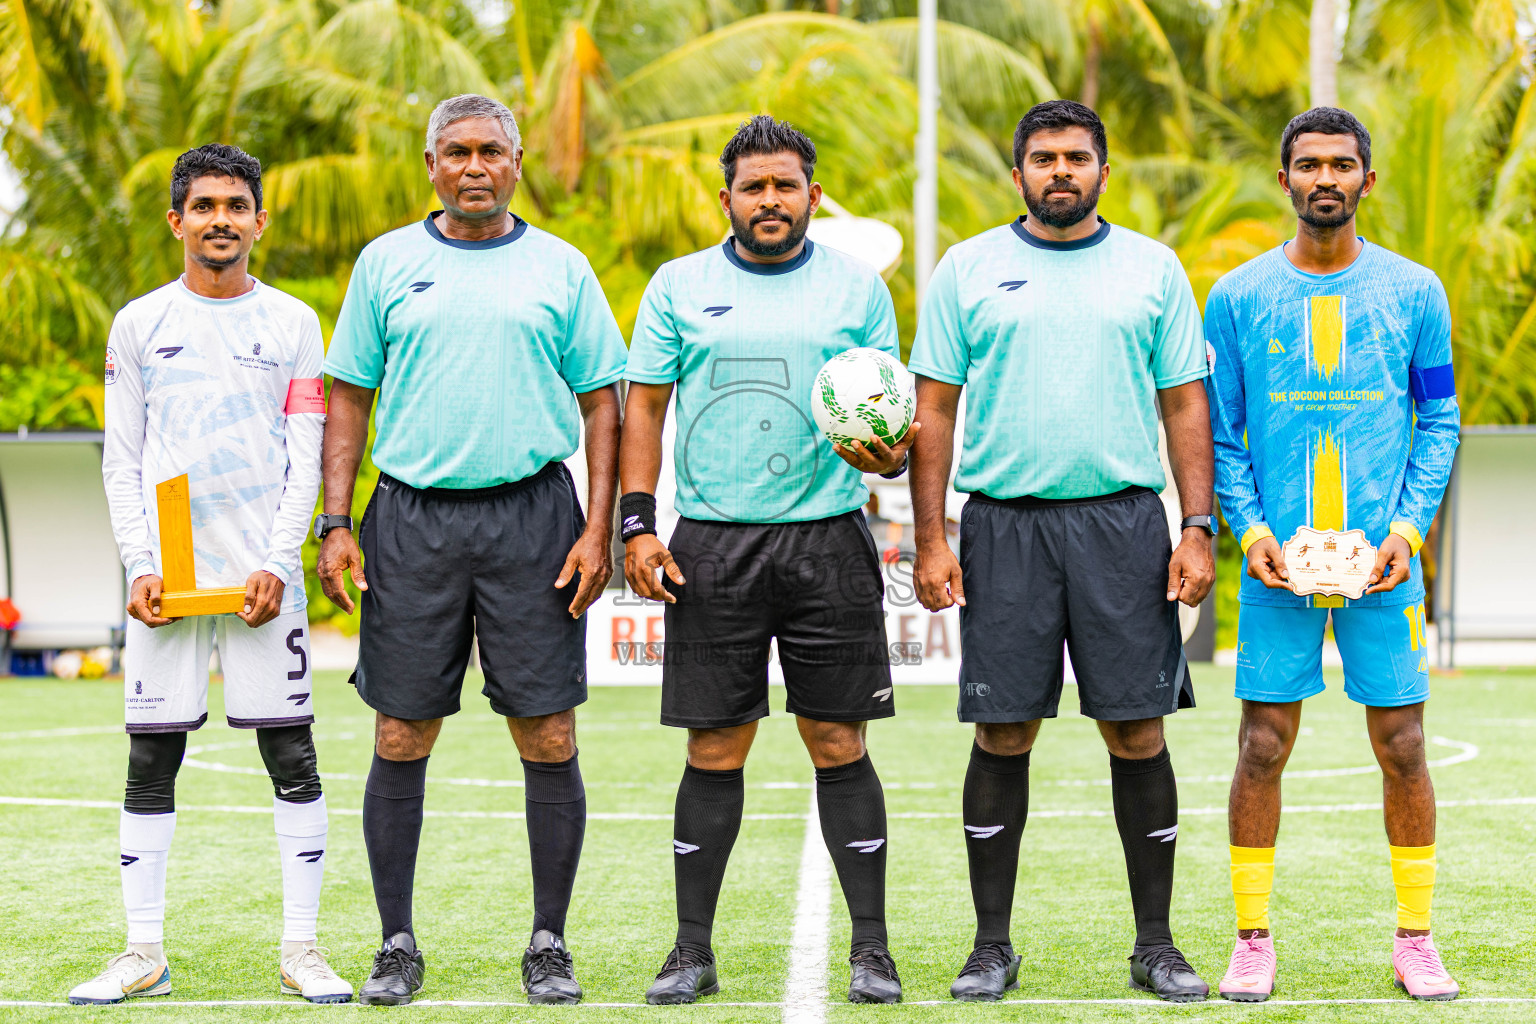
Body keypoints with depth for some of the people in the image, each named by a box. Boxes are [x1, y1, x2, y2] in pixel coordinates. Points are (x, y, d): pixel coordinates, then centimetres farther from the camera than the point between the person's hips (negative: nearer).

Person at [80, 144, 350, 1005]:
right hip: (167, 571, 1)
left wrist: (277, 564, -8)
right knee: (152, 762, 1)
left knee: (292, 759, -2)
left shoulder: (292, 323, 7)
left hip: (264, 571, -1)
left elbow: (306, 457, 4)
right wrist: (140, 566, -4)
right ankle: (145, 953, 8)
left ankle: (302, 949, 5)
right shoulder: (139, 323, 9)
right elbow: (122, 461, 8)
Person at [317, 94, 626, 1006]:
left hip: (533, 515, -1)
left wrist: (599, 529, -3)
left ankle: (550, 945, 10)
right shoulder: (387, 264, 9)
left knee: (549, 741, -1)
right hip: (412, 518, 1)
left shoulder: (561, 268, 7)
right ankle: (398, 944, 14)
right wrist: (336, 524, 1)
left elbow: (601, 404, 7)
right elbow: (349, 399, 10)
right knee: (402, 740, 2)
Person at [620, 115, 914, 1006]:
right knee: (715, 747, 2)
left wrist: (884, 453, -16)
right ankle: (693, 949, 12)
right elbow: (644, 408, 8)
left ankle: (872, 948, 8)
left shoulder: (858, 288, 7)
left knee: (838, 742, 0)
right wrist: (638, 523, -3)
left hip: (830, 540, 0)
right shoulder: (679, 287, 8)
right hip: (713, 546, 0)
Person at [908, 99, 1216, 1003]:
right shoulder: (968, 269, 7)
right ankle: (993, 946, 12)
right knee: (1003, 735, 2)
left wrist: (1199, 529, -1)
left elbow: (1185, 404, 8)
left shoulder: (1153, 268, 8)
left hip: (1124, 521, 0)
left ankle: (1157, 944, 10)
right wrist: (931, 539, -2)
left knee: (1138, 731, 0)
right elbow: (935, 408, 6)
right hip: (1005, 524, 0)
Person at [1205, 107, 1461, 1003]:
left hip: (1384, 558, 0)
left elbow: (1439, 422, 8)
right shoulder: (1238, 297, 4)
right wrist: (1251, 530, -7)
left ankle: (1416, 937, 15)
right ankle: (1253, 939, 9)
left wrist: (1409, 528, -5)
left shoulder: (1414, 292, 5)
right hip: (1279, 561, 0)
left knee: (1403, 746, 2)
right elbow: (1220, 434, 7)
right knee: (1263, 746, -1)